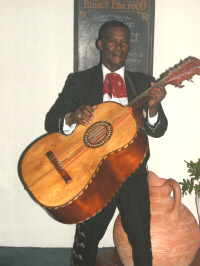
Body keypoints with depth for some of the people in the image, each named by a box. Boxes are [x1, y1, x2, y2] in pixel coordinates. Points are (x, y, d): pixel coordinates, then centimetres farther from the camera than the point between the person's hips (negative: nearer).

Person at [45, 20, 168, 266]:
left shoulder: (144, 83, 6)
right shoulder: (78, 81, 1)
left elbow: (158, 131, 1)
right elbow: (51, 121, -6)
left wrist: (153, 107, -21)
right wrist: (73, 118, -28)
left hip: (134, 175, 2)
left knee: (142, 244, 11)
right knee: (86, 244, 13)